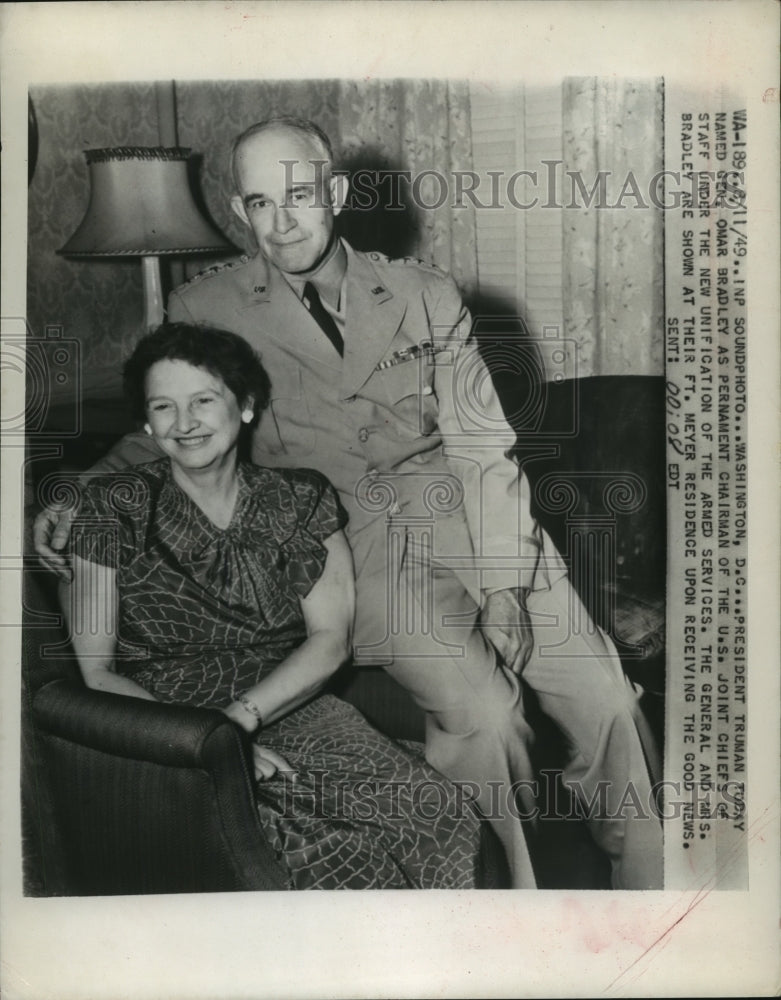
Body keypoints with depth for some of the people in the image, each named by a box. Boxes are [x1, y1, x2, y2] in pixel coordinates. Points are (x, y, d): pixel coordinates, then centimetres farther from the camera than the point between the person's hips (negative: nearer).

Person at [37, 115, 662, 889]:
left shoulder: (426, 296, 8)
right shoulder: (205, 310, 6)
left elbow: (482, 445, 4)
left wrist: (503, 584, -8)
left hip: (462, 517, 3)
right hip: (351, 541, -2)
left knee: (604, 701, -10)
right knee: (479, 708, -25)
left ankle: (646, 883, 15)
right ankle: (509, 885, 2)